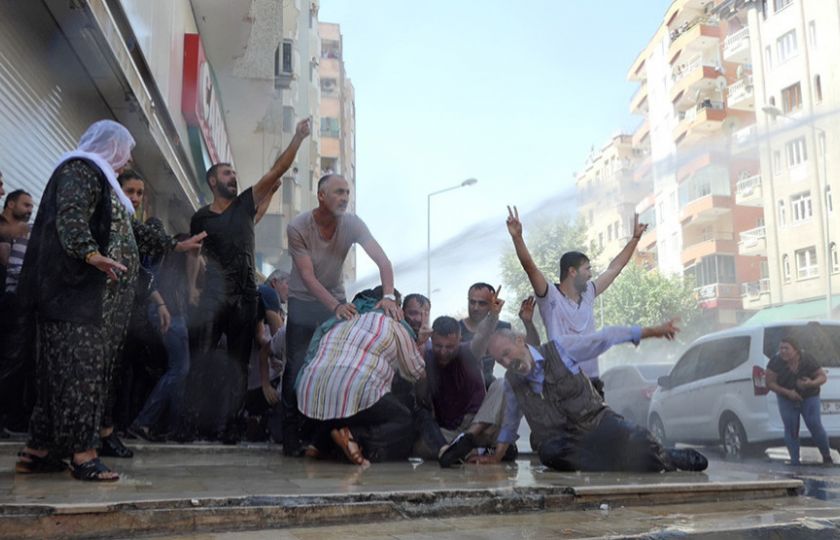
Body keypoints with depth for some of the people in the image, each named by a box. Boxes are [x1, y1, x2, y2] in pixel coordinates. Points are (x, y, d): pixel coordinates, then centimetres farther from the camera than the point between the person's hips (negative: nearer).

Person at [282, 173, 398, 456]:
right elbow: (307, 277, -24)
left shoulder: (352, 224, -14)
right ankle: (291, 435, 6)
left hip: (336, 299, 3)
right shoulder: (297, 227, -20)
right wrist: (335, 306, -37)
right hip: (302, 301, -3)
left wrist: (388, 296, -40)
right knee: (297, 367, -5)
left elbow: (382, 260, -23)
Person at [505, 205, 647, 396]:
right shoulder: (551, 297, -8)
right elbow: (529, 266, -22)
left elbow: (614, 268, 21)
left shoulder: (588, 294, 11)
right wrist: (517, 236, -35)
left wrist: (635, 238, 25)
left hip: (592, 381, 7)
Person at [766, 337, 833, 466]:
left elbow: (823, 377, -9)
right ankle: (794, 461, 8)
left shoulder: (807, 360, -17)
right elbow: (770, 383, -14)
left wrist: (812, 383, -31)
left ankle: (827, 456, 18)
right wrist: (787, 392, -27)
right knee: (790, 429, -2)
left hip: (809, 397, -1)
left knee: (815, 426, -5)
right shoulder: (776, 362, -18)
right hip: (786, 399, 1)